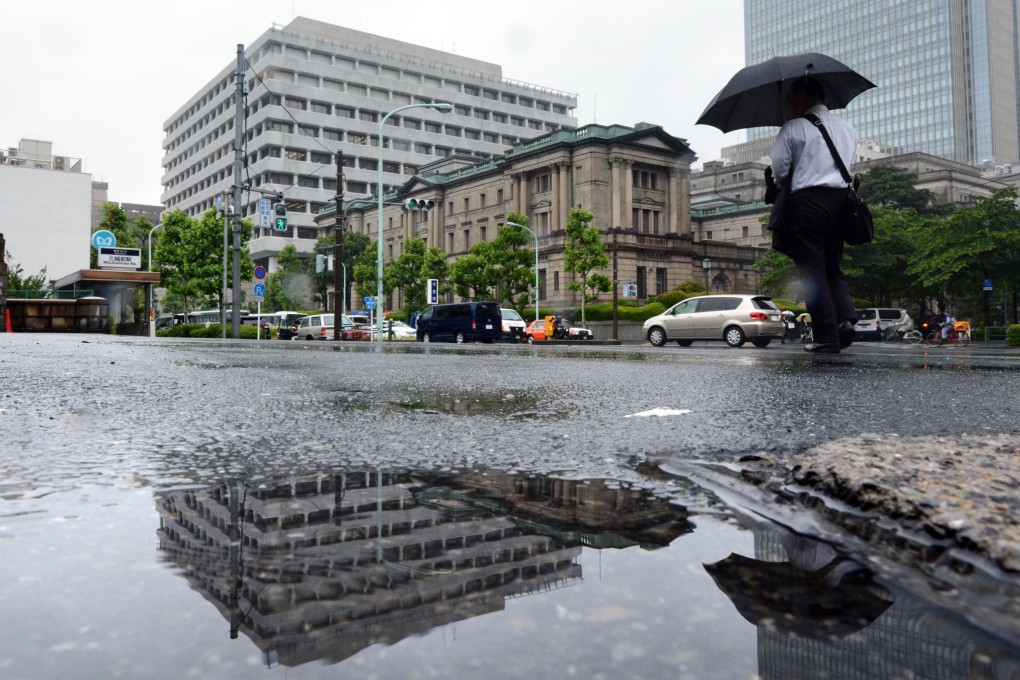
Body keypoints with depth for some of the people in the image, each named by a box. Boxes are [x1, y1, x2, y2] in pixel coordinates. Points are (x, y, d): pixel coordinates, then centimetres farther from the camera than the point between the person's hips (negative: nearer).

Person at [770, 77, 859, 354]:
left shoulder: (794, 127, -1)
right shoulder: (847, 128, 19)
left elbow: (778, 169, -3)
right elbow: (849, 167, 20)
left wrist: (786, 186, 16)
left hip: (807, 199, -6)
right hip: (840, 198, 6)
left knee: (812, 272, -3)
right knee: (833, 267, 16)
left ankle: (827, 338, -6)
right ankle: (846, 318, -7)